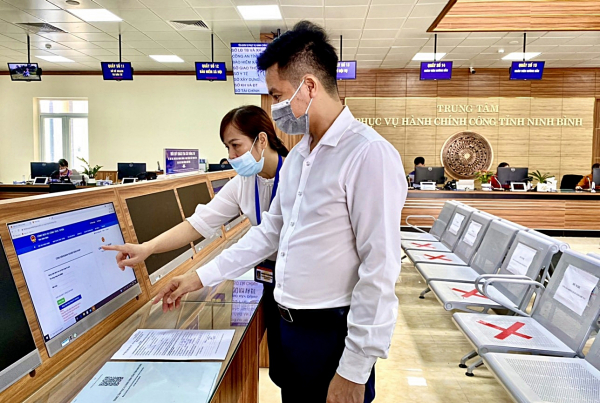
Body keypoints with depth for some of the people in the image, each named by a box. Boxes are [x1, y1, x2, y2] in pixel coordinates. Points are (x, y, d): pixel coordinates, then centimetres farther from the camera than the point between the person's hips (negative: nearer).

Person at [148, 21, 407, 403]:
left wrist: (354, 372, -18)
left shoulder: (369, 155, -20)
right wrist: (201, 277, 12)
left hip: (332, 334, -8)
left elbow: (380, 271, -21)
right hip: (289, 326, 8)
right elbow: (270, 231, 14)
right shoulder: (298, 156, 8)